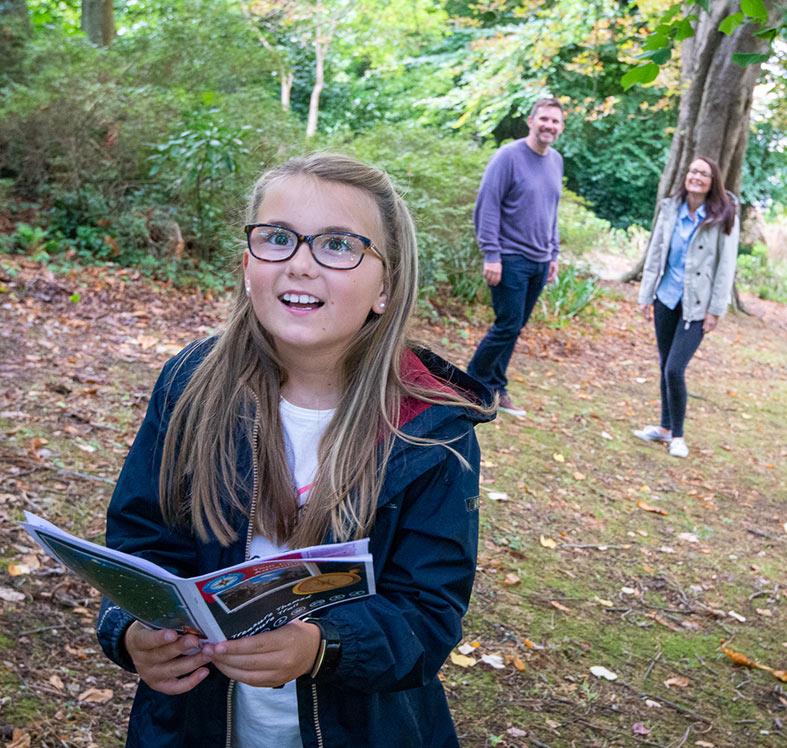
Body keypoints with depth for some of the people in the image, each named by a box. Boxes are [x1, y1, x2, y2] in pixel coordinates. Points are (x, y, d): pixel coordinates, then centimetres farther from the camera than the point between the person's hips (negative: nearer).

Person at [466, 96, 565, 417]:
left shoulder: (556, 161, 12)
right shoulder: (508, 157, -10)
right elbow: (487, 207, -13)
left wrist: (553, 254, 17)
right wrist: (491, 256, -18)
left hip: (539, 262, 7)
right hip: (511, 259, -7)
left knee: (515, 327, 11)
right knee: (508, 326, -7)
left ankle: (495, 388, 20)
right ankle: (473, 382, 9)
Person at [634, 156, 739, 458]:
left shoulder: (724, 217, -9)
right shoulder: (670, 208, 2)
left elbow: (726, 265, -8)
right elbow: (655, 253, 7)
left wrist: (715, 310, -10)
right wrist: (646, 295, 7)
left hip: (696, 305, -4)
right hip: (666, 298, 4)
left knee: (675, 370, -10)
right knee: (665, 366, 12)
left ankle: (677, 435, 8)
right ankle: (665, 427, 28)